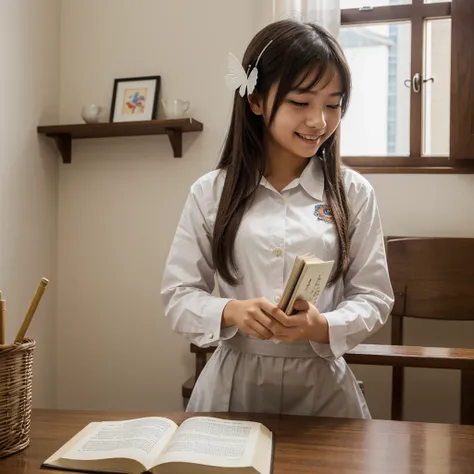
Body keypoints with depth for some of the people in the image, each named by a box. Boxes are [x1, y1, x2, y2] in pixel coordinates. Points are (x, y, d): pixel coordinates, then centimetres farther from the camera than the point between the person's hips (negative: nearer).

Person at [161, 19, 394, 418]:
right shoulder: (211, 193, -1)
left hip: (323, 384, 1)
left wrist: (323, 327, -19)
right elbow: (179, 295, 0)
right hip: (233, 382, 0)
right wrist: (230, 312, -19)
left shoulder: (354, 193, -1)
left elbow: (373, 296, 1)